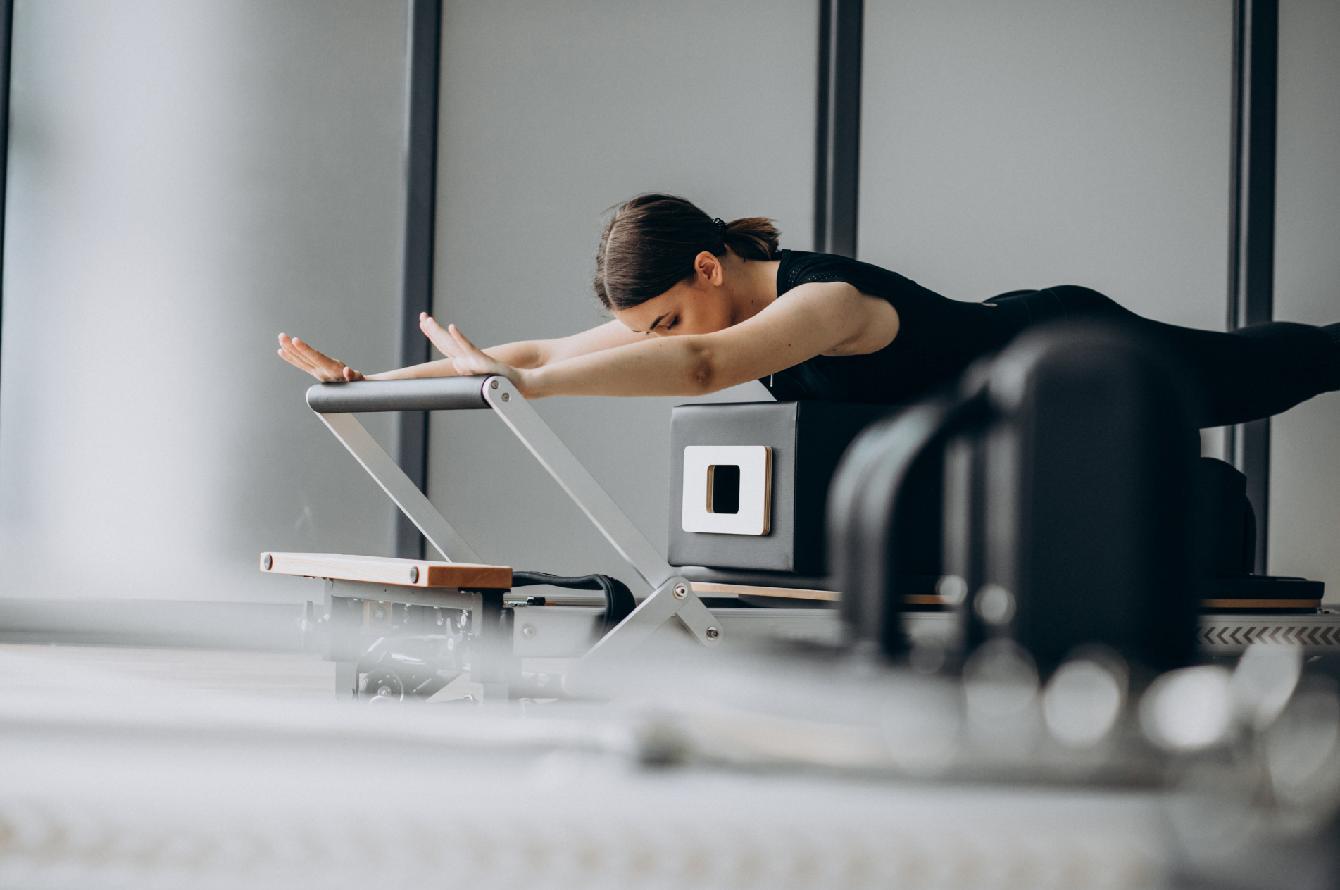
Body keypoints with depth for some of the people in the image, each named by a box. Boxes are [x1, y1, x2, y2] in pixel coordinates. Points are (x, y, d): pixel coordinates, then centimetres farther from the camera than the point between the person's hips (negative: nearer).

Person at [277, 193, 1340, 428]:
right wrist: (369, 378, -28)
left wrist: (504, 380, -65)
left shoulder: (825, 299, -42)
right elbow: (543, 352, -20)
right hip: (995, 338, 6)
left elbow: (700, 366, -60)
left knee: (1244, 373, 17)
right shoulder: (699, 303, -19)